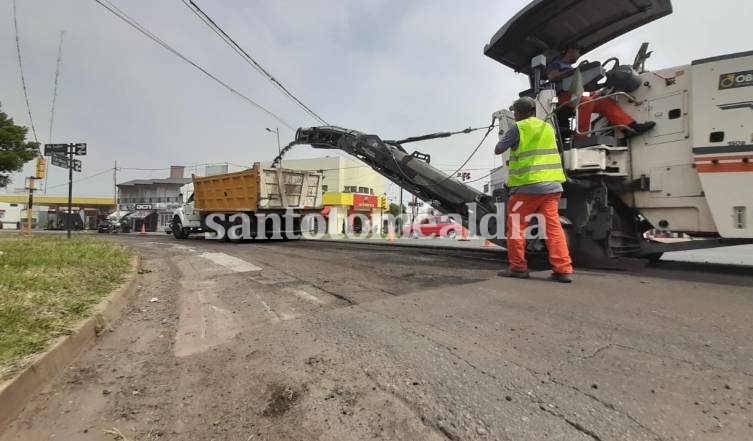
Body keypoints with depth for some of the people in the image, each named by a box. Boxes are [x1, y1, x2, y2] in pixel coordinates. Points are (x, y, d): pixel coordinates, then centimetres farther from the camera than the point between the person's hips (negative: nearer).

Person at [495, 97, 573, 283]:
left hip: (527, 185, -6)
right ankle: (563, 269, -1)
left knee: (516, 225, 4)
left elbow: (498, 150, 2)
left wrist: (506, 139, 20)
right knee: (553, 226, 3)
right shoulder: (548, 127, 19)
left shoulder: (518, 128, -2)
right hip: (552, 185, 6)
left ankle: (518, 267, 5)